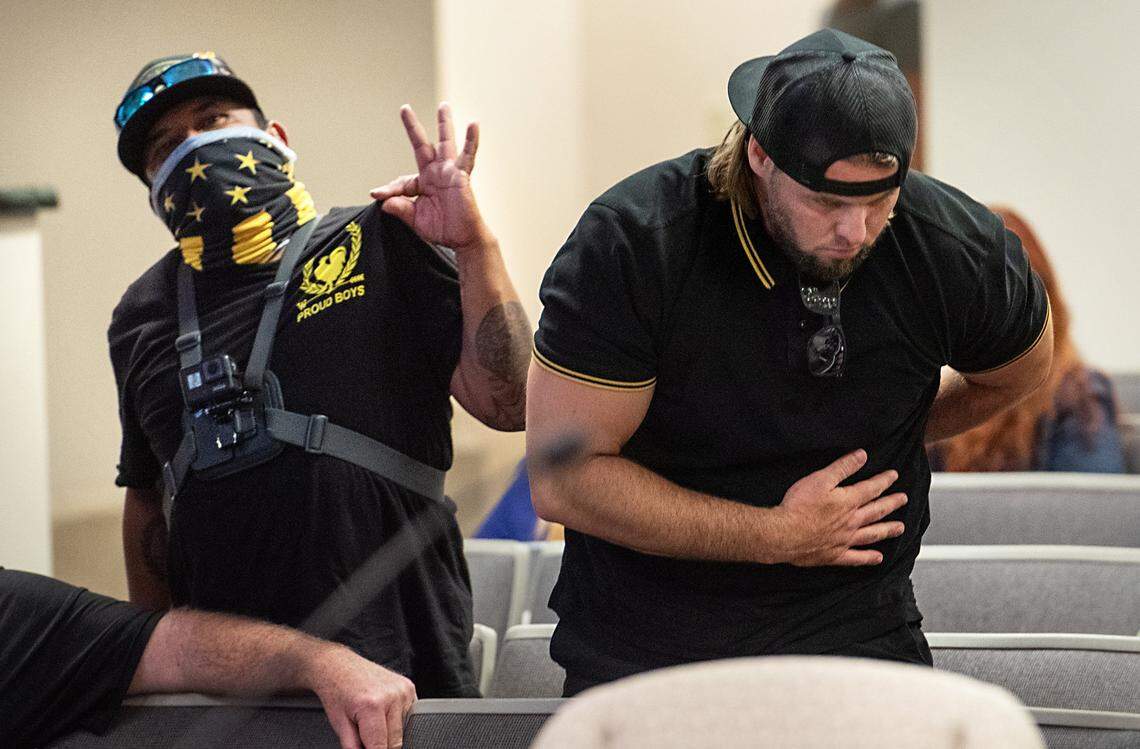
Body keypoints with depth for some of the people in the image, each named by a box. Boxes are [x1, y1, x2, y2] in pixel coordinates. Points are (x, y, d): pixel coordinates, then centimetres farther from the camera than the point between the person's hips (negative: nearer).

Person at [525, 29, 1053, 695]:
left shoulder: (961, 251, -12)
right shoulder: (628, 243, -21)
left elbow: (1020, 367, 13)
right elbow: (561, 481, -20)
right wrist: (777, 535, -17)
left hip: (855, 628, 2)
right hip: (641, 643, -1)